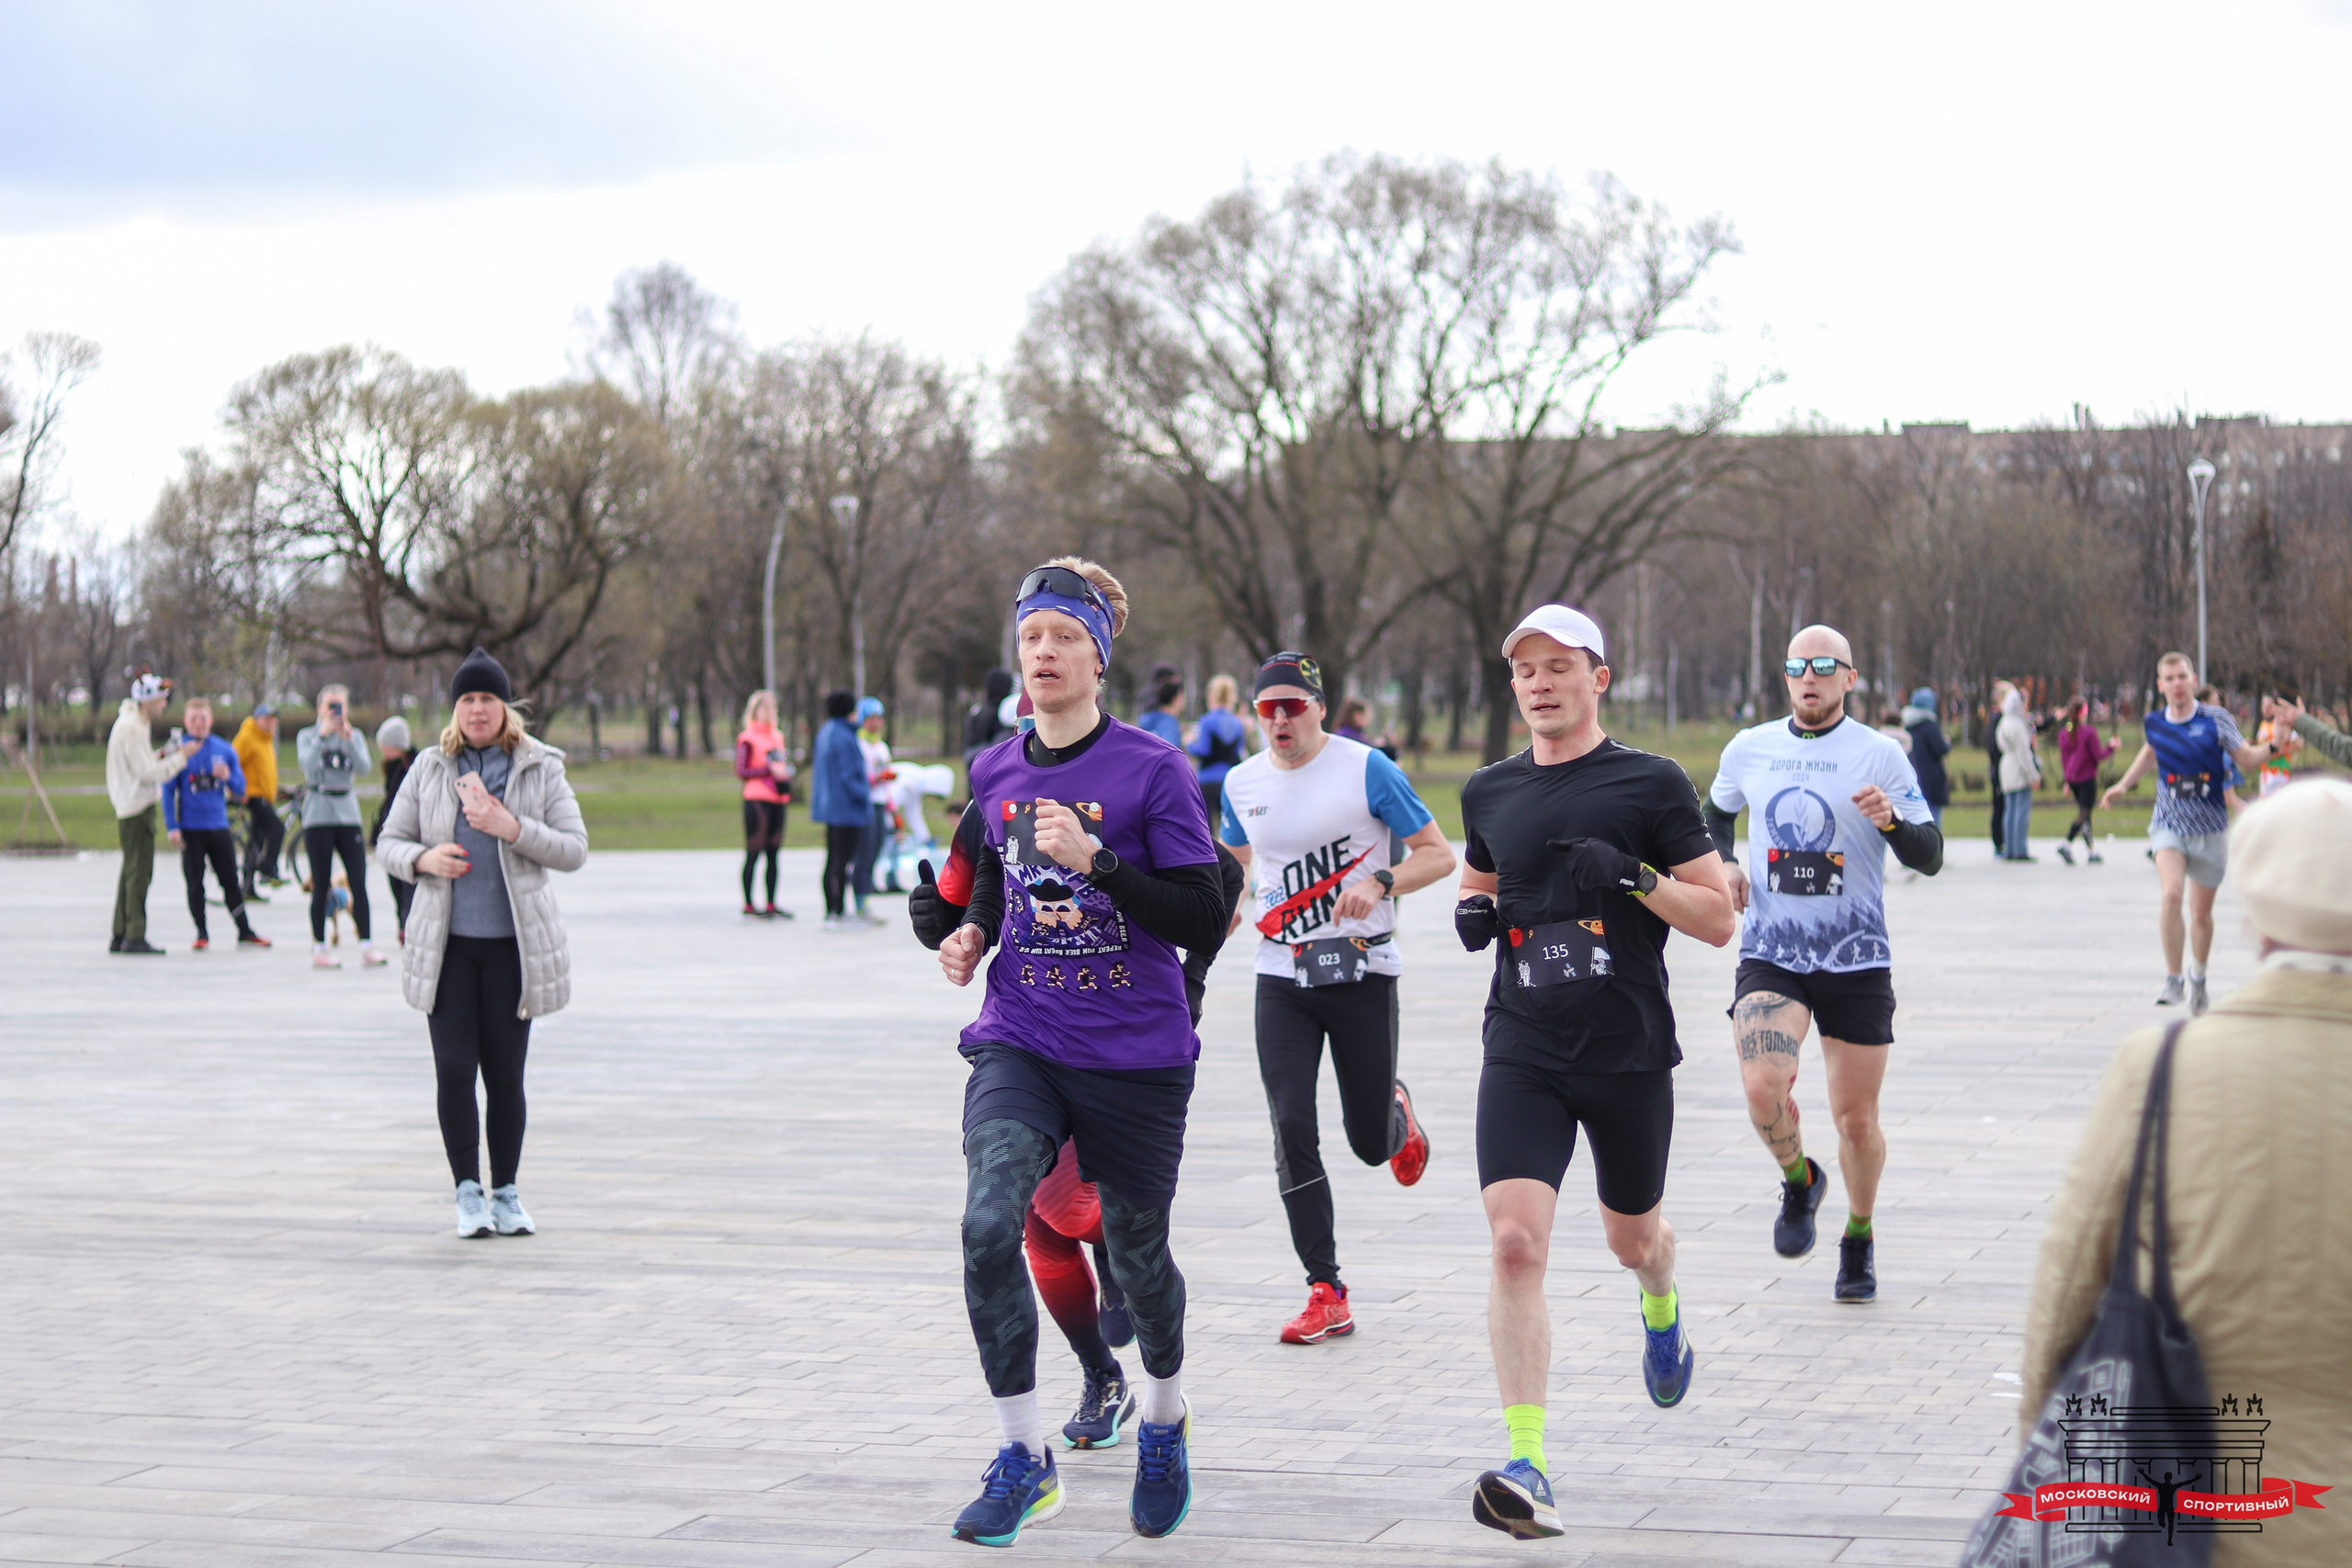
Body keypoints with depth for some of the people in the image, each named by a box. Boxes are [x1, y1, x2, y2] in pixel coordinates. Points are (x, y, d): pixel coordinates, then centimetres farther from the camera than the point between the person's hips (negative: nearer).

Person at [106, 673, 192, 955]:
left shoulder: (131, 724, 16)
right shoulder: (132, 728, -16)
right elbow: (148, 772, -19)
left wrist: (163, 755, 7)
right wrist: (181, 757, -14)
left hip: (129, 807, 11)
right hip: (137, 807, -11)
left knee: (131, 871, 14)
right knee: (139, 871, -9)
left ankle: (120, 936, 18)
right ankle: (135, 937, -8)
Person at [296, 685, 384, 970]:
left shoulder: (354, 737, 11)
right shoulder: (307, 736, 5)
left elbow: (364, 769, -6)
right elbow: (308, 764, -14)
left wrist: (348, 739, -17)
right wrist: (322, 735, -21)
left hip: (348, 815, 2)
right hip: (318, 816, -2)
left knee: (359, 883, -7)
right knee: (321, 885, 0)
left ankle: (366, 947, -8)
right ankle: (319, 949, 5)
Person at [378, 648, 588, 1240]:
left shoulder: (540, 769, 2)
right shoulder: (428, 770, 6)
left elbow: (574, 849, -3)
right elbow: (391, 842, 10)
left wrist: (513, 829, -17)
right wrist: (424, 859, -11)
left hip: (514, 944, -1)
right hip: (446, 945, 1)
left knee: (506, 1073, 4)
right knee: (454, 1068, -5)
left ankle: (506, 1192, 17)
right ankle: (468, 1192, 6)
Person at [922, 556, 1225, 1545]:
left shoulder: (1152, 770, -9)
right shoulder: (995, 772, 5)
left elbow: (1204, 923, -13)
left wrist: (1094, 857, -23)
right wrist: (973, 932, 5)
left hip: (1136, 1055, -3)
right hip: (1019, 1045, 3)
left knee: (1136, 1252, 10)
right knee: (990, 1226, -20)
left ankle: (1164, 1418, 42)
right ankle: (1022, 1458, -7)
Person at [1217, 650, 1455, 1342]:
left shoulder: (1366, 769, -8)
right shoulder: (1242, 784, 5)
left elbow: (1438, 854, -5)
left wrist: (1380, 883, -22)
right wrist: (1229, 910, 4)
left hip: (1362, 971, -3)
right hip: (1282, 978, 3)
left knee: (1370, 1144, 5)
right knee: (1293, 1131, -11)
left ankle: (1397, 1114, 45)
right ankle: (1327, 1296, -5)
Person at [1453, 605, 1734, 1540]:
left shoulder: (1651, 785, -3)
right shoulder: (1490, 792, 7)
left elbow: (1719, 919, -3)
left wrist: (1635, 876, -19)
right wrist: (1474, 913, 3)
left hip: (1629, 1053, -1)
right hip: (1524, 1052, 1)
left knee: (1632, 1240, 17)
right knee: (1516, 1242, -16)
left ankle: (1661, 1307, 56)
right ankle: (1527, 1468, -18)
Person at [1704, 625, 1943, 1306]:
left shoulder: (1880, 755, -3)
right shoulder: (1749, 749, 5)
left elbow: (1930, 858, -5)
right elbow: (1717, 811, 26)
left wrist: (1892, 820, -25)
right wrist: (1723, 864, 7)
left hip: (1856, 961, -1)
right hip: (1769, 955, 1)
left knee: (1857, 1120, 4)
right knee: (1763, 1089, -22)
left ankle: (1859, 1239, 30)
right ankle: (1799, 1182, 10)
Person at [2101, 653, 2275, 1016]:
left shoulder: (2216, 719, -7)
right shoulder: (2154, 723, 1)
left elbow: (2247, 757, -8)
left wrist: (2274, 747, -26)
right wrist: (2123, 785, 21)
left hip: (2210, 829, 0)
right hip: (2169, 825, 1)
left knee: (2201, 912, 9)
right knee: (2170, 894, -24)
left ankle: (2198, 977, 35)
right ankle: (2173, 978, -15)